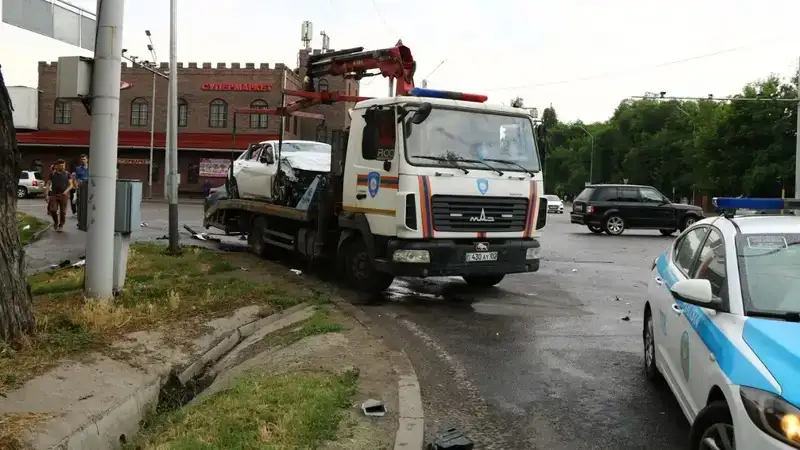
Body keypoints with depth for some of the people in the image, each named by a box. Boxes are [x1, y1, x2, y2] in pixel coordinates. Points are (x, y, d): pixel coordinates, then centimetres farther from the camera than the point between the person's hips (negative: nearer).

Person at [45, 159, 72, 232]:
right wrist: (46, 194, -3)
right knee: (53, 210, -8)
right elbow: (48, 184, 6)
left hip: (64, 195, 0)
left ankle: (61, 225, 13)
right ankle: (56, 221, 19)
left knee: (63, 212, -1)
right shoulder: (52, 174, 7)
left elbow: (70, 184, 4)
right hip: (54, 195, 0)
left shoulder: (67, 174, 5)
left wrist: (66, 191, -15)